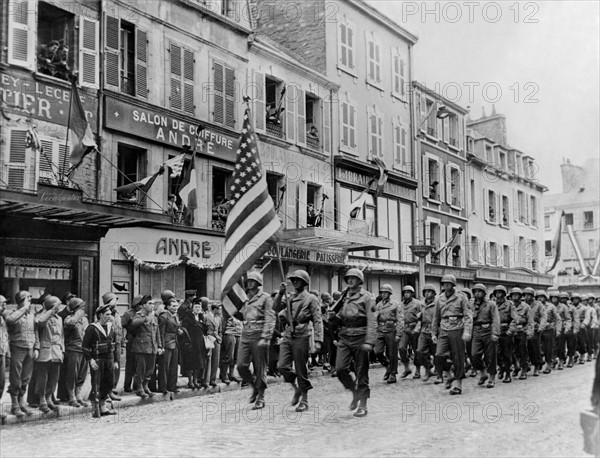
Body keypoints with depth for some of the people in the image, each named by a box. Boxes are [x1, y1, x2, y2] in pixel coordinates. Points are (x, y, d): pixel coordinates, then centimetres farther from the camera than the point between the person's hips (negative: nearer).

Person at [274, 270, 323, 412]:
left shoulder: (311, 298, 0)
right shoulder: (289, 298, 15)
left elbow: (318, 321, -5)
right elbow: (276, 308, 4)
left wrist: (318, 340, -15)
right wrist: (280, 293, -9)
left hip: (301, 336, -5)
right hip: (287, 335, 5)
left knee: (301, 370, 0)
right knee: (282, 366, -4)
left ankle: (304, 400, 14)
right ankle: (296, 388, 21)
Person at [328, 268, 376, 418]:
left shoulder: (367, 297, -4)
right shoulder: (344, 297, 13)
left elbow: (372, 321, -11)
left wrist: (369, 342, -21)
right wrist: (333, 317, -4)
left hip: (360, 338, -5)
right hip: (344, 338, 5)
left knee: (361, 373, 1)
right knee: (340, 369, -7)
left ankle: (362, 405, 11)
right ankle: (355, 392, 17)